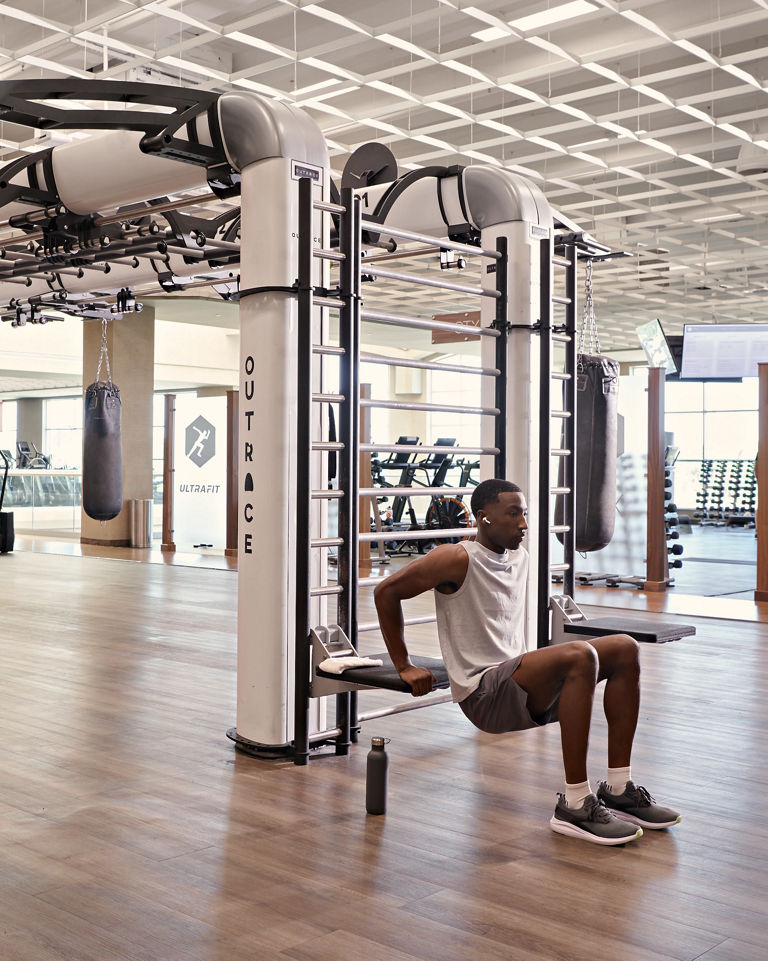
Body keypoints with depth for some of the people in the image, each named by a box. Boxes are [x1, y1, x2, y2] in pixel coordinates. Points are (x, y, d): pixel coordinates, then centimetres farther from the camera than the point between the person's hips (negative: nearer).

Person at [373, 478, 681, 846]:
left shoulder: (519, 557, 13)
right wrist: (404, 667, -8)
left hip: (522, 682, 9)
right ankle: (575, 807, -26)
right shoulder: (460, 560, -12)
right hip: (483, 694, -9)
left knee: (624, 649, -1)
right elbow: (386, 591, -12)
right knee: (579, 656, -32)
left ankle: (618, 790, 1)